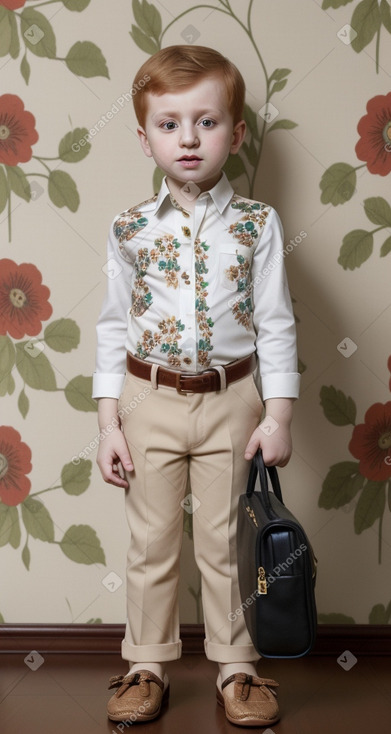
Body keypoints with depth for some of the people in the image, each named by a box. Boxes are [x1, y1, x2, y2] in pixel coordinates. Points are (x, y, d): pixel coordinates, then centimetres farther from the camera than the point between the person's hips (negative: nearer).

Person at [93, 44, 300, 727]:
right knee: (152, 541, 11)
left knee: (225, 541, 10)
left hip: (232, 400, -1)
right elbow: (113, 327, 2)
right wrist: (109, 423, -2)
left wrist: (278, 416, -5)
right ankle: (147, 665, 28)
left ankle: (237, 667, 27)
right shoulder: (130, 229, -2)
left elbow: (276, 323, -2)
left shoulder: (257, 223, -4)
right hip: (150, 399, 1)